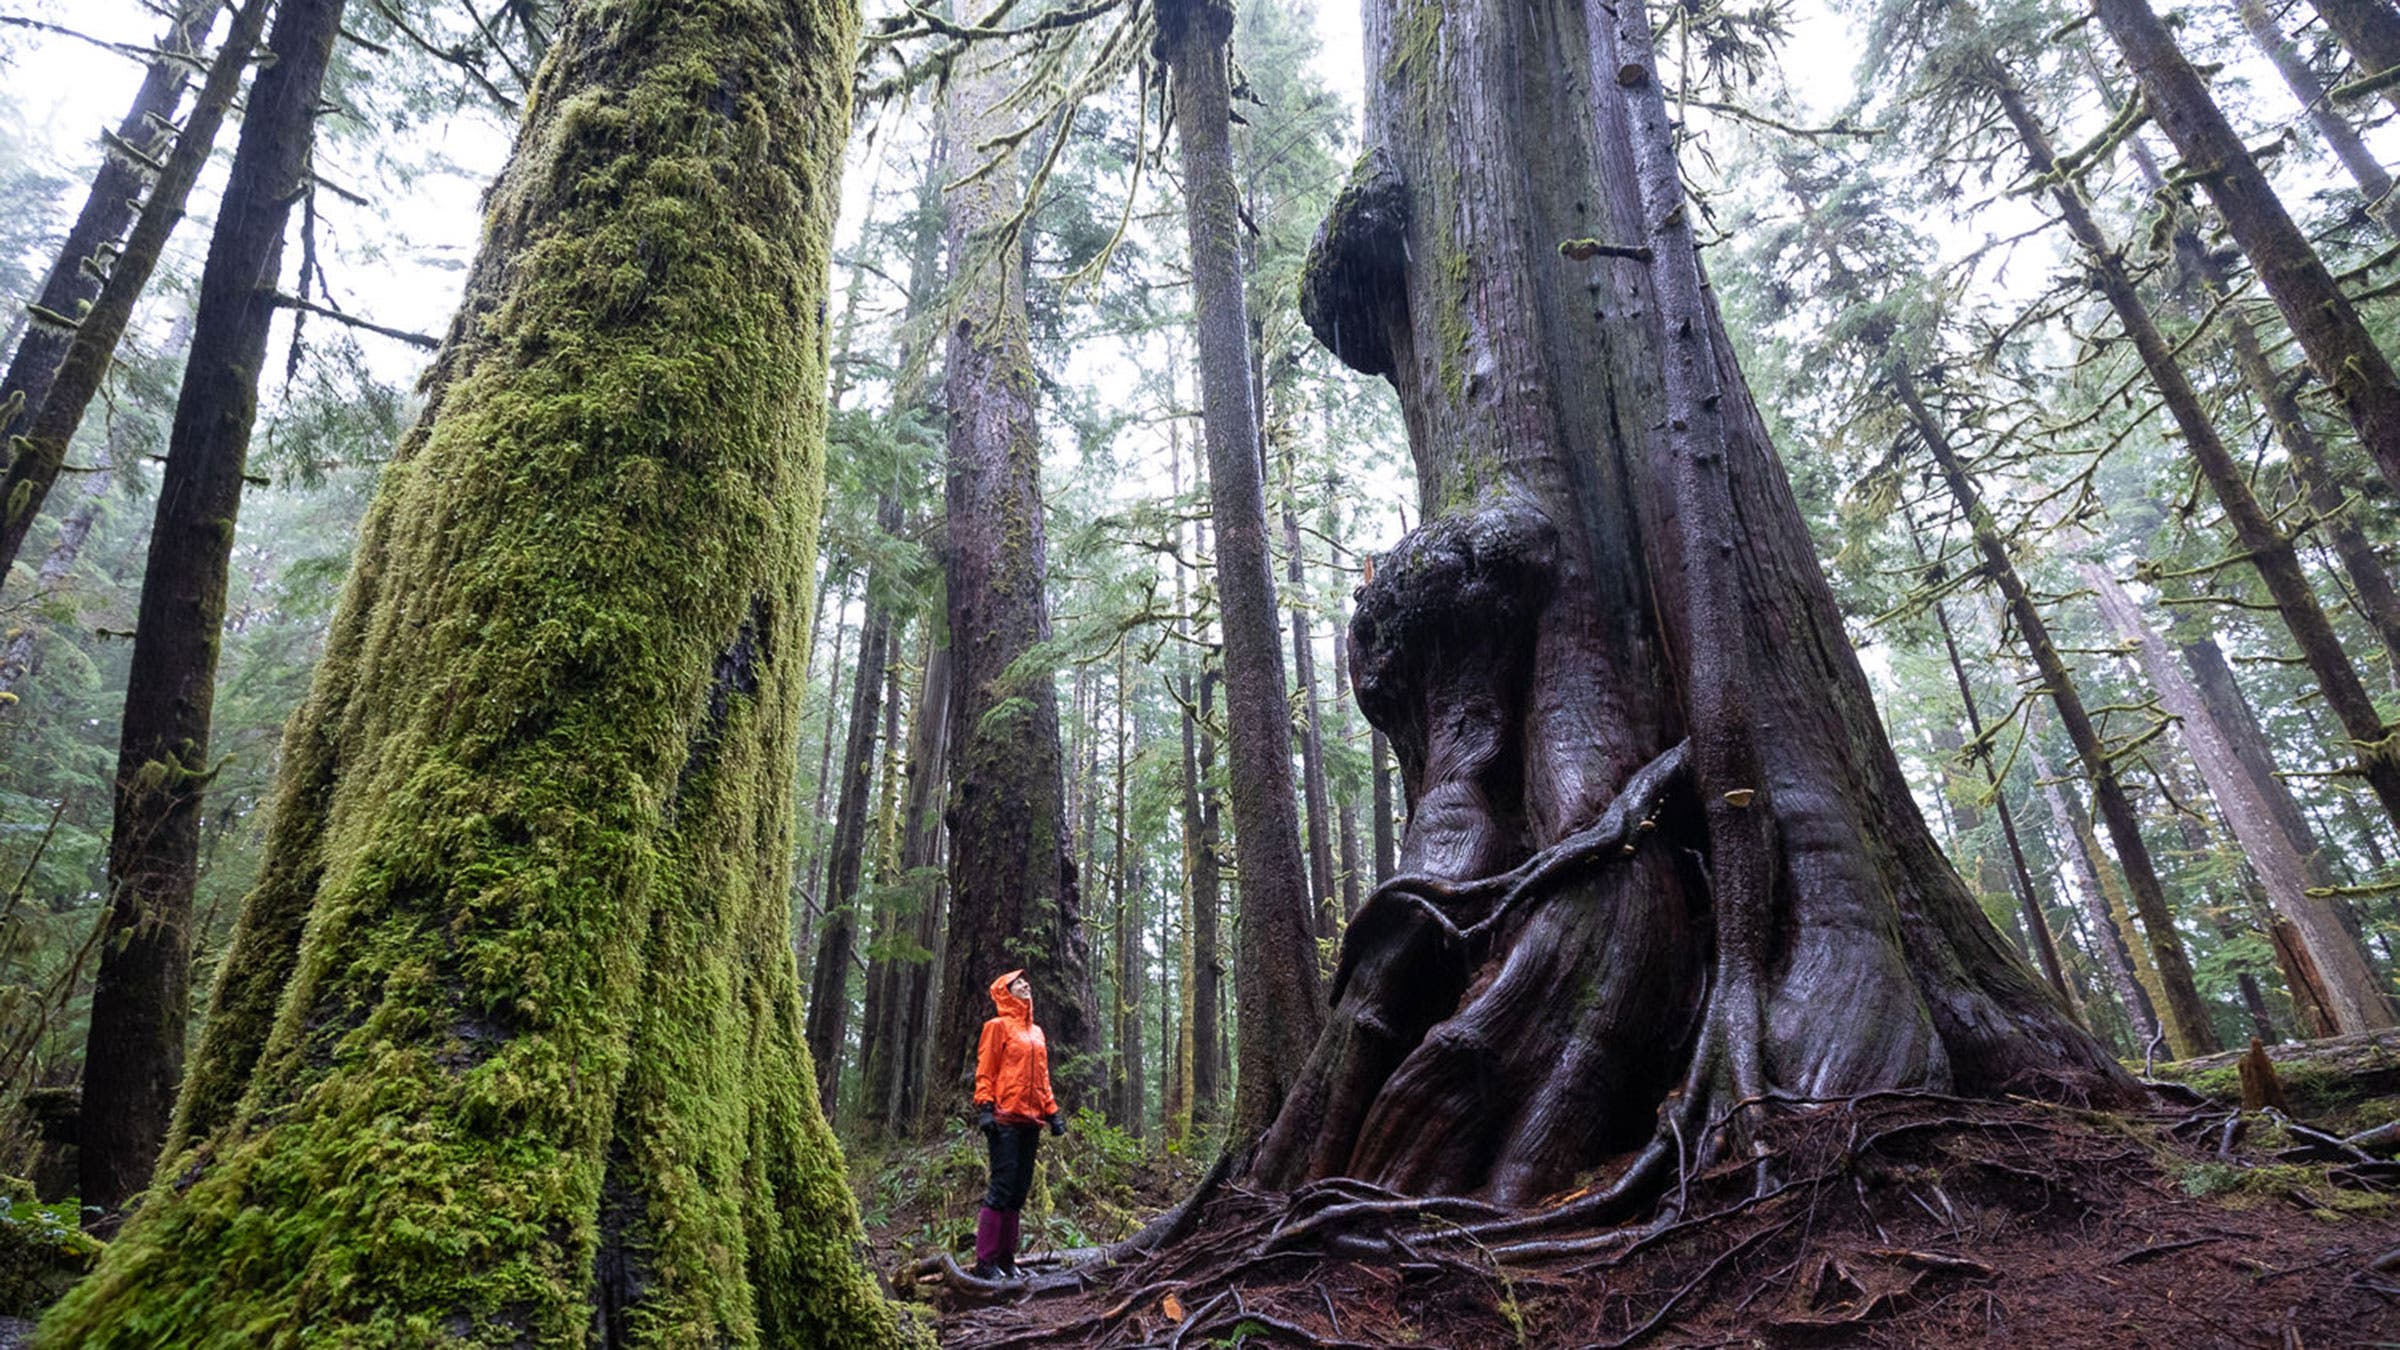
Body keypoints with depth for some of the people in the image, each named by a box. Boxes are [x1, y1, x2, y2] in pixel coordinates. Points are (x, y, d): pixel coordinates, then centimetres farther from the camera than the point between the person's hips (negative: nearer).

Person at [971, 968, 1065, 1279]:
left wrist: (1052, 1112, 16)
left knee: (1019, 1192, 8)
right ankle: (985, 1262, -3)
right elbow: (985, 1071, -5)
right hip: (1005, 1119, -7)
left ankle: (1006, 1259, 15)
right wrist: (985, 1109, -15)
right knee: (1002, 1188, -9)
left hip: (1030, 1121, 7)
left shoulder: (1036, 1032, 21)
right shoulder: (998, 1026, 0)